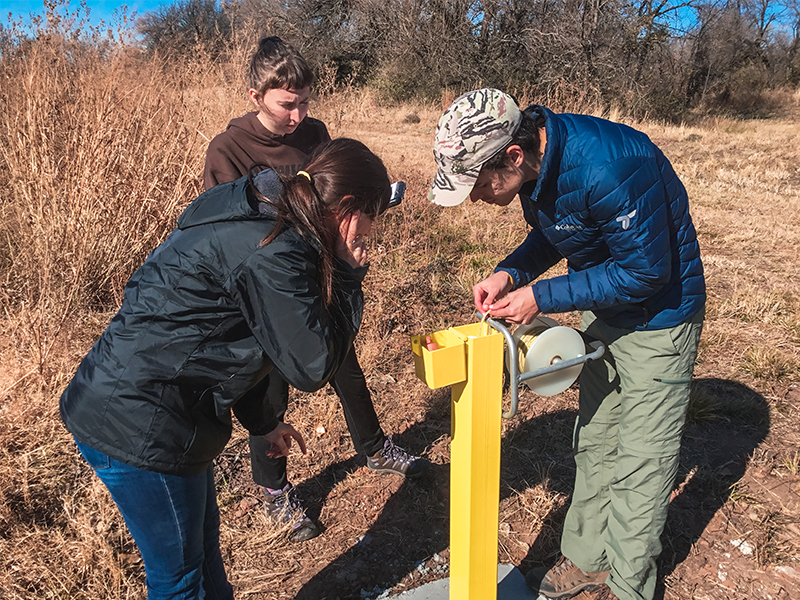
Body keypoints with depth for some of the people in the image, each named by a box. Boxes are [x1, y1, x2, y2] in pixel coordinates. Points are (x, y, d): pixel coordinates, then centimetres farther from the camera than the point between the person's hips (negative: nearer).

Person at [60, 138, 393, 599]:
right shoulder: (272, 252, -25)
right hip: (137, 426, -9)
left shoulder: (256, 220, 7)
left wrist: (262, 421, 21)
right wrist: (347, 279, -12)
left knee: (203, 548, 26)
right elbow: (312, 367, -20)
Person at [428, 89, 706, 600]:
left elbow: (646, 271, -28)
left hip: (657, 314, -8)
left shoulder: (609, 167, -35)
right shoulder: (537, 161, -9)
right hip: (603, 307, 8)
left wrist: (543, 297, -25)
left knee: (640, 461, 2)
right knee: (594, 442, 16)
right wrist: (510, 273, -11)